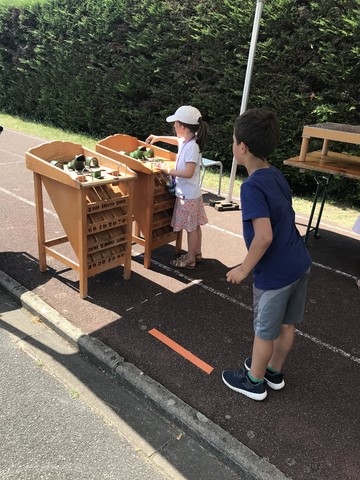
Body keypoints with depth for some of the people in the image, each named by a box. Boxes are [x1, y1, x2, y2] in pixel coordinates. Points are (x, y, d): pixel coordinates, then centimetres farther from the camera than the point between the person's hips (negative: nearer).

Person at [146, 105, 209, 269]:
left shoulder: (191, 147, -24)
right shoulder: (186, 141, 4)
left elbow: (188, 173, -30)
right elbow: (177, 140, 29)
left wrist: (168, 170, -22)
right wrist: (159, 138, 24)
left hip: (188, 195, -9)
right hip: (190, 193, 9)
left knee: (191, 228, 3)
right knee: (195, 226, 18)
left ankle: (190, 260, 15)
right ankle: (197, 254, 32)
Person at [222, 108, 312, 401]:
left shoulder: (252, 186, -21)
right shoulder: (276, 175, 5)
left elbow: (264, 236, -28)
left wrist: (244, 269, -14)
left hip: (275, 272, -8)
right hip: (299, 263, 8)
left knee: (265, 331, 12)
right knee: (287, 324, 22)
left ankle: (254, 382, 34)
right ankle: (274, 372, 43)